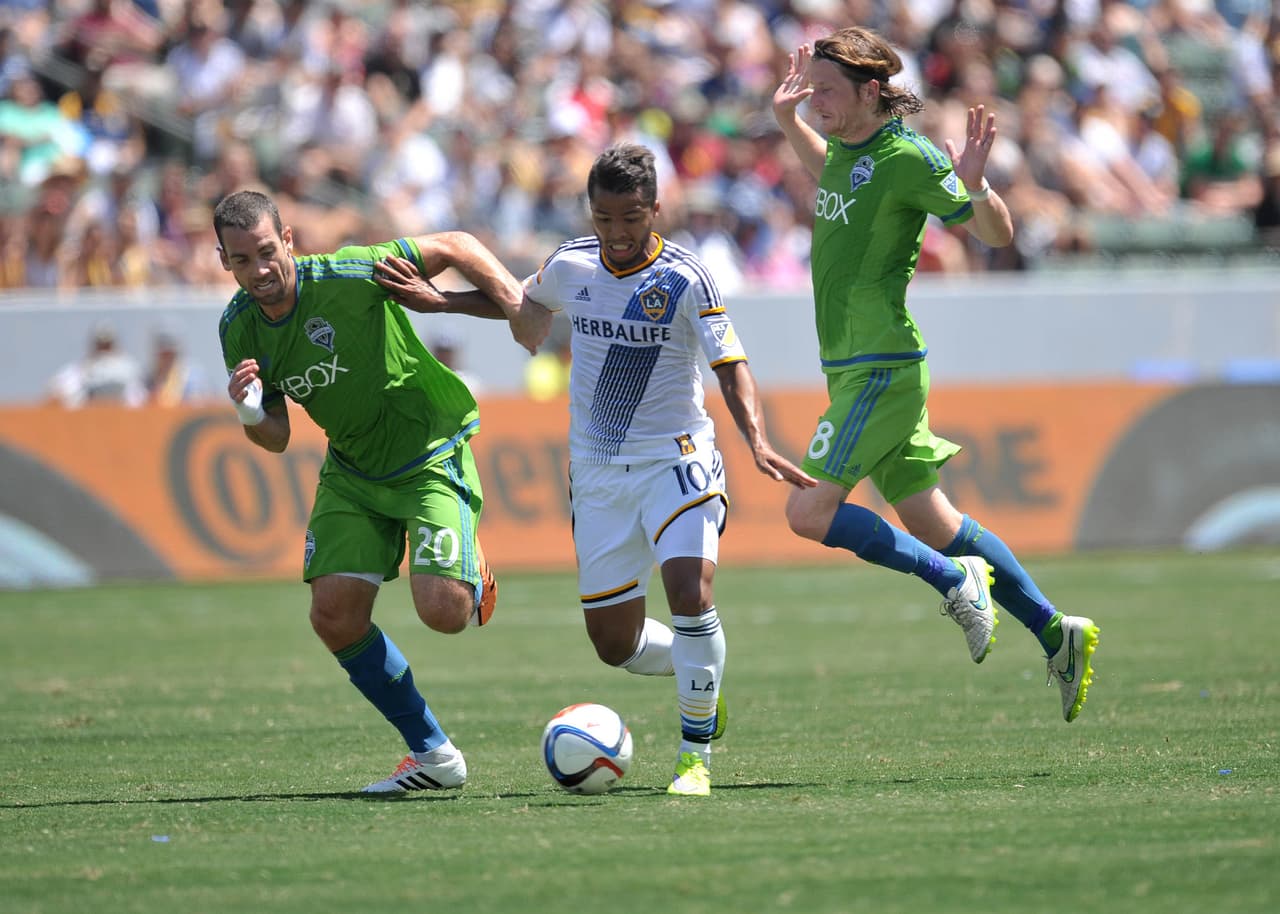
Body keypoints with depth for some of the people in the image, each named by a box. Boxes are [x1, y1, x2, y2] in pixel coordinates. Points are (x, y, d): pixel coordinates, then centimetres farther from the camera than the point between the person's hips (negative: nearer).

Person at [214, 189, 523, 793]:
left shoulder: (349, 277, -24)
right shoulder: (238, 327, -5)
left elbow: (454, 247, -13)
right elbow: (276, 438, 1)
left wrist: (520, 307, -20)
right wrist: (251, 414, -21)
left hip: (433, 453, -6)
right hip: (352, 470, 6)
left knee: (441, 611, -20)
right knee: (335, 617, -6)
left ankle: (475, 580, 21)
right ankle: (433, 754, 10)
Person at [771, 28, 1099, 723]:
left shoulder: (907, 157, -16)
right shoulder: (847, 146, 10)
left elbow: (997, 235, -13)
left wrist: (975, 186, -32)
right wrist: (786, 121, 25)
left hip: (881, 370, -9)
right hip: (854, 367, 9)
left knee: (808, 512, -15)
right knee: (929, 521, 13)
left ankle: (957, 581, -3)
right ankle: (1056, 635, 21)